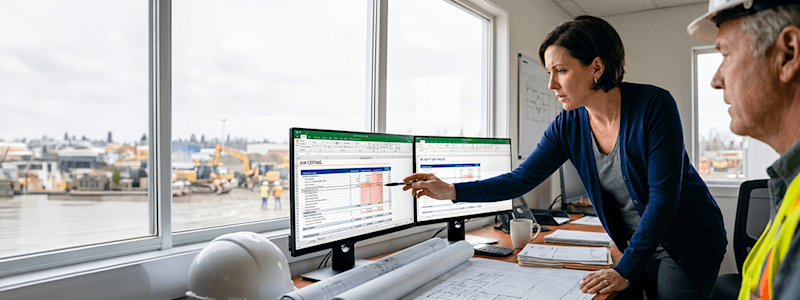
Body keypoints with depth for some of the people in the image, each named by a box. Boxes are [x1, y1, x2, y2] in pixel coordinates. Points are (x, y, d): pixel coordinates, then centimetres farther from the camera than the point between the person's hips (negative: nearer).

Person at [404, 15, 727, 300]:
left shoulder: (653, 105, -23)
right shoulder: (568, 126, -9)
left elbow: (663, 196, -24)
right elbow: (522, 179, -7)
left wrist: (625, 270, -23)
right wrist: (452, 191, -16)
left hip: (688, 244, -4)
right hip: (635, 245, 4)